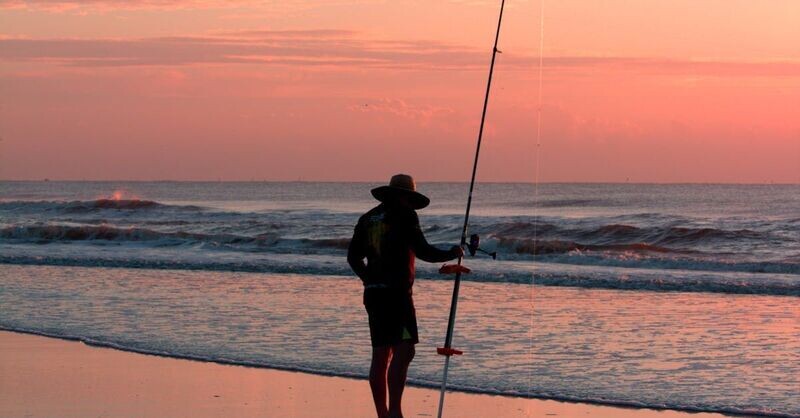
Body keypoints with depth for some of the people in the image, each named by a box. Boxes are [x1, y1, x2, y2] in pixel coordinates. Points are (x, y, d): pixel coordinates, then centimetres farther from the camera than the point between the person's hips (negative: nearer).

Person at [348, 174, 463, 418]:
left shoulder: (368, 218, 16)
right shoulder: (405, 215, -5)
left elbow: (353, 257, 21)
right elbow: (421, 251, -10)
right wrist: (452, 254, 4)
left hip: (373, 293, 8)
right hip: (397, 292, -8)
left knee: (381, 355, 11)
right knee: (404, 351, -13)